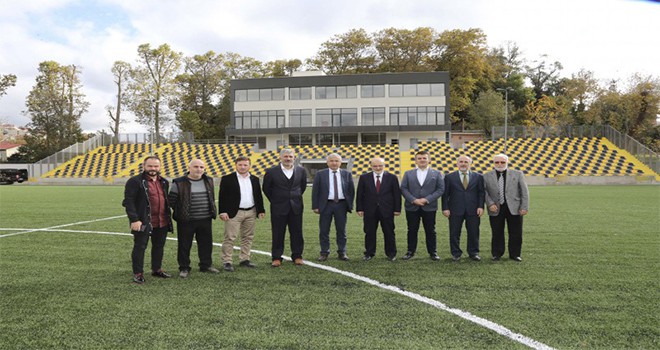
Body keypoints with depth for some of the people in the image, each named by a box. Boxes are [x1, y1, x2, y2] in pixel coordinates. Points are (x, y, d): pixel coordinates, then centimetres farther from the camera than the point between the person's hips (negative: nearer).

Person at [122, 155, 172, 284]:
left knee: (159, 246, 16)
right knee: (140, 247, 2)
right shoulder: (135, 181, -8)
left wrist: (168, 217, 18)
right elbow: (128, 202, -13)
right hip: (143, 222, -6)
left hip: (162, 222, 7)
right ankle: (138, 273, 13)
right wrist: (134, 220, -20)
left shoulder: (164, 182, 14)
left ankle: (157, 269, 31)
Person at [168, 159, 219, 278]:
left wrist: (212, 212, 15)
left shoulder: (208, 181, 7)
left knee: (206, 243, 12)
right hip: (186, 221, -4)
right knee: (184, 245, 4)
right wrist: (180, 212, 1)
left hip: (205, 220, 4)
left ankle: (206, 265, 28)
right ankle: (184, 268, 18)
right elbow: (171, 200, -3)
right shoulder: (179, 183, -9)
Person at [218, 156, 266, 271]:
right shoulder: (227, 179, -3)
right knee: (230, 238, -4)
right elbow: (222, 196, -5)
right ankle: (227, 262, 2)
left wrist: (261, 210, 9)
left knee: (248, 237, 10)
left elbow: (259, 196, 14)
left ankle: (244, 259, 20)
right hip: (234, 213, -4)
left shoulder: (255, 179, 10)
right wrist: (223, 212, -12)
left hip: (251, 212, 5)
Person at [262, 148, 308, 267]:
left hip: (296, 207, 2)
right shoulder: (271, 172, -6)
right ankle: (276, 257, 13)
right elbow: (266, 189, 5)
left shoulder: (301, 171, 1)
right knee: (278, 234, 3)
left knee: (297, 233, 7)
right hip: (278, 208, -2)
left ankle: (297, 256, 19)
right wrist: (275, 200, 7)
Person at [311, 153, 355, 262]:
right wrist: (315, 206, -6)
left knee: (341, 230, 7)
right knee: (324, 230, 3)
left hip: (341, 205, 1)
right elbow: (315, 191, 0)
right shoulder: (320, 174, 2)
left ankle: (342, 252, 17)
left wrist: (350, 205, 1)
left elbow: (351, 190, 8)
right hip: (326, 205, -1)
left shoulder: (347, 174, 6)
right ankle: (324, 253, 13)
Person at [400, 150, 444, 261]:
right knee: (412, 230, 6)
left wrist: (426, 199, -13)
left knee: (430, 231, 6)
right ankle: (410, 251, 16)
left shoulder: (437, 174, 5)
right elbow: (403, 189, 2)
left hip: (429, 207, -1)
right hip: (412, 207, 1)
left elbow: (441, 189, -2)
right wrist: (414, 200, -12)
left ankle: (432, 252, 16)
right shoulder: (408, 174, 8)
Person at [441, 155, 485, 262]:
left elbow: (481, 193, 7)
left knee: (474, 232, 5)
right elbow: (445, 194, 3)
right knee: (454, 233, 3)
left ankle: (474, 253, 19)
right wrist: (445, 208, -4)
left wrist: (481, 207, -3)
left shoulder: (478, 177, 8)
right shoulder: (449, 177, 5)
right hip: (455, 210, -1)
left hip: (473, 210, 1)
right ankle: (456, 253, 15)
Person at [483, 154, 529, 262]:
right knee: (497, 233, 5)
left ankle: (514, 254, 19)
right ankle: (497, 254, 19)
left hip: (514, 208, 0)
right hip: (496, 209, 0)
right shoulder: (486, 176, 5)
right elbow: (484, 192, 2)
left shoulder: (517, 174, 5)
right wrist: (490, 204, -12)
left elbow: (524, 192, 3)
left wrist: (524, 207, -4)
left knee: (516, 234, 5)